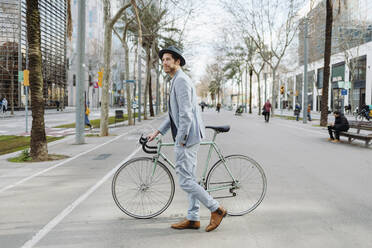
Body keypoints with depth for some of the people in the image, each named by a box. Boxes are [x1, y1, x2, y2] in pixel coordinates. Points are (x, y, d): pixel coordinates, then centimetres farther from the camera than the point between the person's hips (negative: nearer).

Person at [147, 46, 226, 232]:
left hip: (187, 137, -11)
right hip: (189, 137, 11)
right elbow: (174, 114, 23)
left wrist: (181, 139, -19)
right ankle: (193, 218, 21)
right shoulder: (176, 81, 20)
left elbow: (186, 114, -22)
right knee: (189, 178, 13)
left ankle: (216, 209, 5)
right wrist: (158, 132, 21)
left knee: (185, 181, -6)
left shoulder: (181, 80, -14)